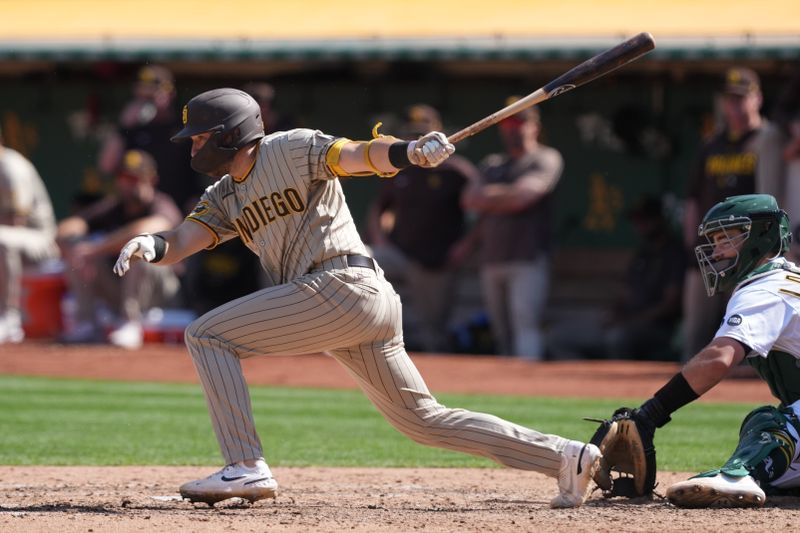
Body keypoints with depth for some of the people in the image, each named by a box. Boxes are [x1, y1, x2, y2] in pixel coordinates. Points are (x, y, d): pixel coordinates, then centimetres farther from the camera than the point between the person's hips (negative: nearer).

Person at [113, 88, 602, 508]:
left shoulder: (294, 149, -1)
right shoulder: (224, 197, 21)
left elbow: (361, 156, -14)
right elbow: (181, 243, 10)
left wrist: (411, 151, -35)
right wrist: (150, 245, -14)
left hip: (343, 286, -9)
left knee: (207, 335, -8)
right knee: (422, 419, 11)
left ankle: (246, 468, -13)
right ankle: (565, 456, 11)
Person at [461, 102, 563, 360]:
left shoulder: (546, 159, 2)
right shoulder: (491, 164, 23)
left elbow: (521, 195, -12)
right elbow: (470, 200, 11)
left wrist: (487, 196, 3)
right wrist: (503, 197, -4)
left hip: (528, 260, -7)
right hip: (492, 259, 7)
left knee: (525, 325, -18)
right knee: (502, 335, 7)